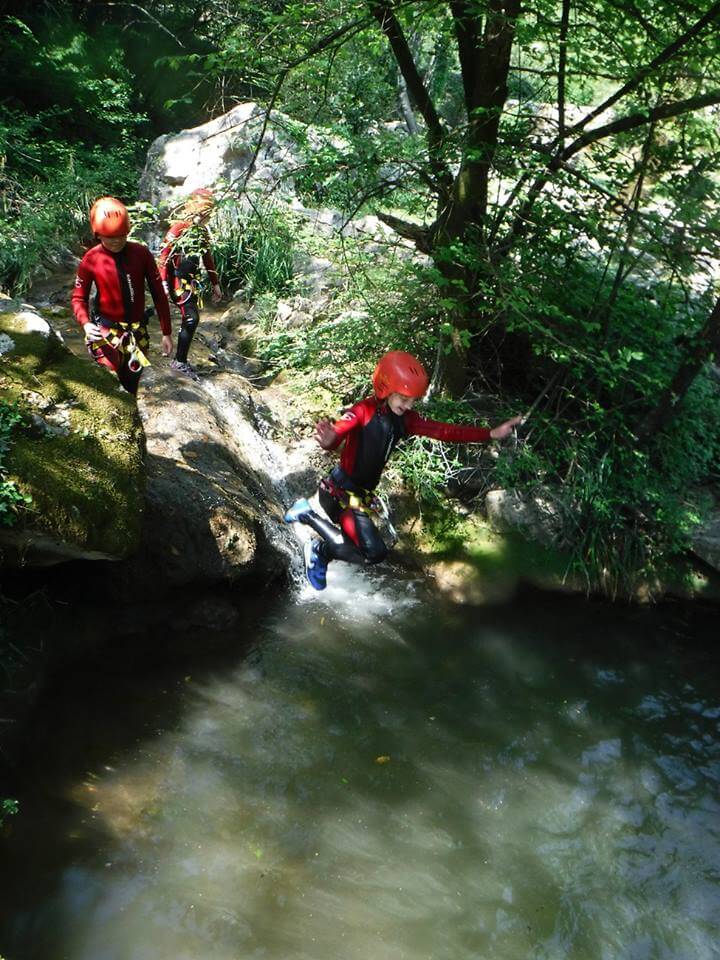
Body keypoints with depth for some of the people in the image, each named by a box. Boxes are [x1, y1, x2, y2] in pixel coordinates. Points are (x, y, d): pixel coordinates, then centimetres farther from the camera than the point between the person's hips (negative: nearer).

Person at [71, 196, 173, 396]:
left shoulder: (141, 254, -6)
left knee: (131, 387, 11)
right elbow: (79, 297, 2)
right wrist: (86, 323, -18)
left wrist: (167, 333, -1)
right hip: (107, 332, -2)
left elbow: (158, 294, -1)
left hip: (137, 332, 2)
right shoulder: (91, 260, -8)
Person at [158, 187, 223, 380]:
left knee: (190, 319, 10)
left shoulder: (202, 231, 12)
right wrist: (163, 283, -21)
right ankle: (180, 362, -3)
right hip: (178, 281, -8)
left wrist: (215, 284, 21)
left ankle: (181, 360, 20)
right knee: (191, 319, -12)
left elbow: (208, 258, 20)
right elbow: (165, 255, -15)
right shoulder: (179, 228, -12)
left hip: (191, 282, 8)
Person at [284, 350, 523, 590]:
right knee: (375, 552, -18)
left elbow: (444, 431, -3)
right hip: (340, 491, -8)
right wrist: (328, 441, -61)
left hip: (362, 494, 8)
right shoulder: (364, 411, -19)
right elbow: (337, 434, -35)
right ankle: (308, 515, -6)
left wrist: (491, 434, -11)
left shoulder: (404, 419, 1)